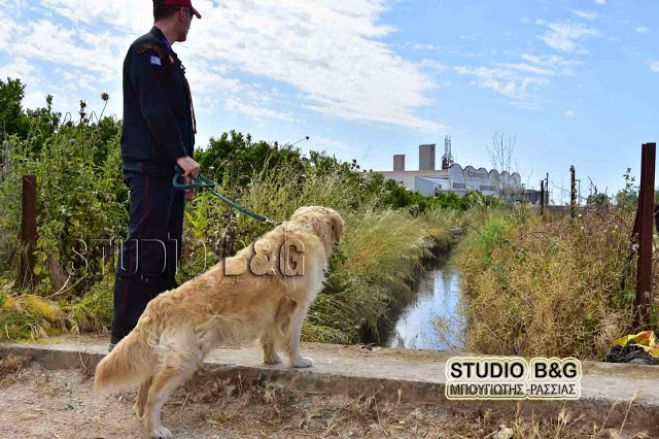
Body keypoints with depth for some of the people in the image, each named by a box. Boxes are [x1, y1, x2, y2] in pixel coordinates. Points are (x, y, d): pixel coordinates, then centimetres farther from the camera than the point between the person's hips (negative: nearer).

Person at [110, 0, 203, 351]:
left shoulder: (166, 56, 25)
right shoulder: (147, 49, -4)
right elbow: (154, 110, -16)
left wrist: (183, 168, 19)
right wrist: (182, 155, -21)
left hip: (170, 170, 10)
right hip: (150, 168, -10)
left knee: (167, 250, 9)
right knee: (144, 247, -11)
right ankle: (124, 335, -7)